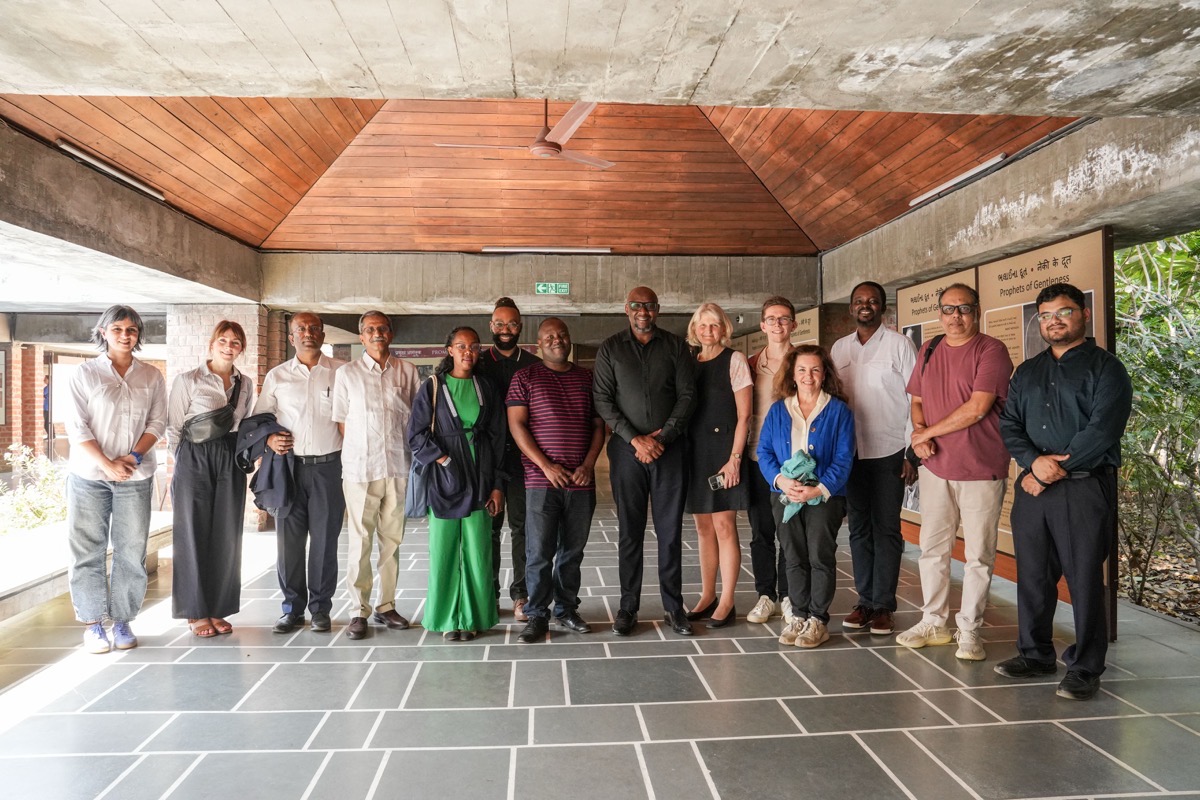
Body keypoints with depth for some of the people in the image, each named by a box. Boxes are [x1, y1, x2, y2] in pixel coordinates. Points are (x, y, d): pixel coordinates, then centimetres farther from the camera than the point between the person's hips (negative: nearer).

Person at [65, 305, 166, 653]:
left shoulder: (152, 377, 9)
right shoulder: (85, 373, 2)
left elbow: (157, 423, 5)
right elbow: (76, 427, -3)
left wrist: (134, 457, -10)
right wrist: (107, 465, -13)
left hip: (135, 477, 2)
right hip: (89, 475, -1)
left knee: (132, 552, 2)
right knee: (89, 550, 3)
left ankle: (122, 621, 13)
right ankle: (92, 624, 13)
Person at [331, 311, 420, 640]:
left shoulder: (408, 372, 8)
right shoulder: (346, 373, 5)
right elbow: (341, 422, 7)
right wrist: (355, 459, 1)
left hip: (398, 468, 2)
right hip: (360, 468, -2)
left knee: (392, 540, 8)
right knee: (361, 542, 0)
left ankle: (386, 606, 19)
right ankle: (359, 611, 9)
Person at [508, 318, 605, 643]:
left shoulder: (588, 378, 12)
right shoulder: (525, 378, 3)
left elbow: (599, 425, 11)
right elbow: (516, 424, -4)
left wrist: (588, 464, -4)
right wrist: (546, 465, -12)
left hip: (581, 481, 3)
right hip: (542, 480, -3)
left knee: (573, 550, 11)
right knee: (539, 551, -1)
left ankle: (567, 609, 24)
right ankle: (537, 615, 10)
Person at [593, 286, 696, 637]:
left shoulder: (675, 346, 7)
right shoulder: (610, 349, 6)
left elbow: (687, 395, 2)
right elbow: (602, 400, 0)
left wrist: (663, 437, -8)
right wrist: (635, 439, -9)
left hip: (670, 448, 0)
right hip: (626, 449, 0)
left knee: (670, 529, 4)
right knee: (629, 530, 4)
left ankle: (673, 605, 13)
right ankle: (628, 607, 13)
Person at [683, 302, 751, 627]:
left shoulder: (734, 360, -2)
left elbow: (743, 415, -6)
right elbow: (683, 409, 13)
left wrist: (734, 458, -13)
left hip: (722, 450, -5)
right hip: (695, 452, 5)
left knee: (724, 526, -5)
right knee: (704, 528, 10)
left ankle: (726, 603, 3)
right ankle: (707, 597, 19)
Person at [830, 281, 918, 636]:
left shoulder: (899, 344, -2)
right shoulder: (838, 348, 10)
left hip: (889, 452, -4)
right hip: (851, 452, 4)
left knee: (886, 529, 1)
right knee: (859, 528, 9)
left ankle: (883, 605, 10)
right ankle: (865, 600, 19)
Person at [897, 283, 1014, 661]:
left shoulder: (992, 350, -8)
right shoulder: (929, 350, 11)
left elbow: (977, 408, -17)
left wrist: (929, 432, -10)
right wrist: (919, 433, -3)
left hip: (981, 470, -5)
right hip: (935, 466, 6)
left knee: (978, 555, 4)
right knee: (932, 548, 11)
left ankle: (969, 630, 15)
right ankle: (933, 622, 24)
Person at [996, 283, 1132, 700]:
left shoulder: (1105, 368, -1)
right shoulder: (1027, 372, 17)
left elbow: (1101, 431, -12)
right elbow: (1008, 424, 9)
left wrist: (1053, 471, -13)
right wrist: (1034, 461, -10)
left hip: (1084, 488, -5)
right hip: (1032, 488, 5)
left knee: (1084, 579, -1)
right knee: (1032, 575, 10)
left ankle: (1084, 668, 9)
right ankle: (1035, 654, 24)